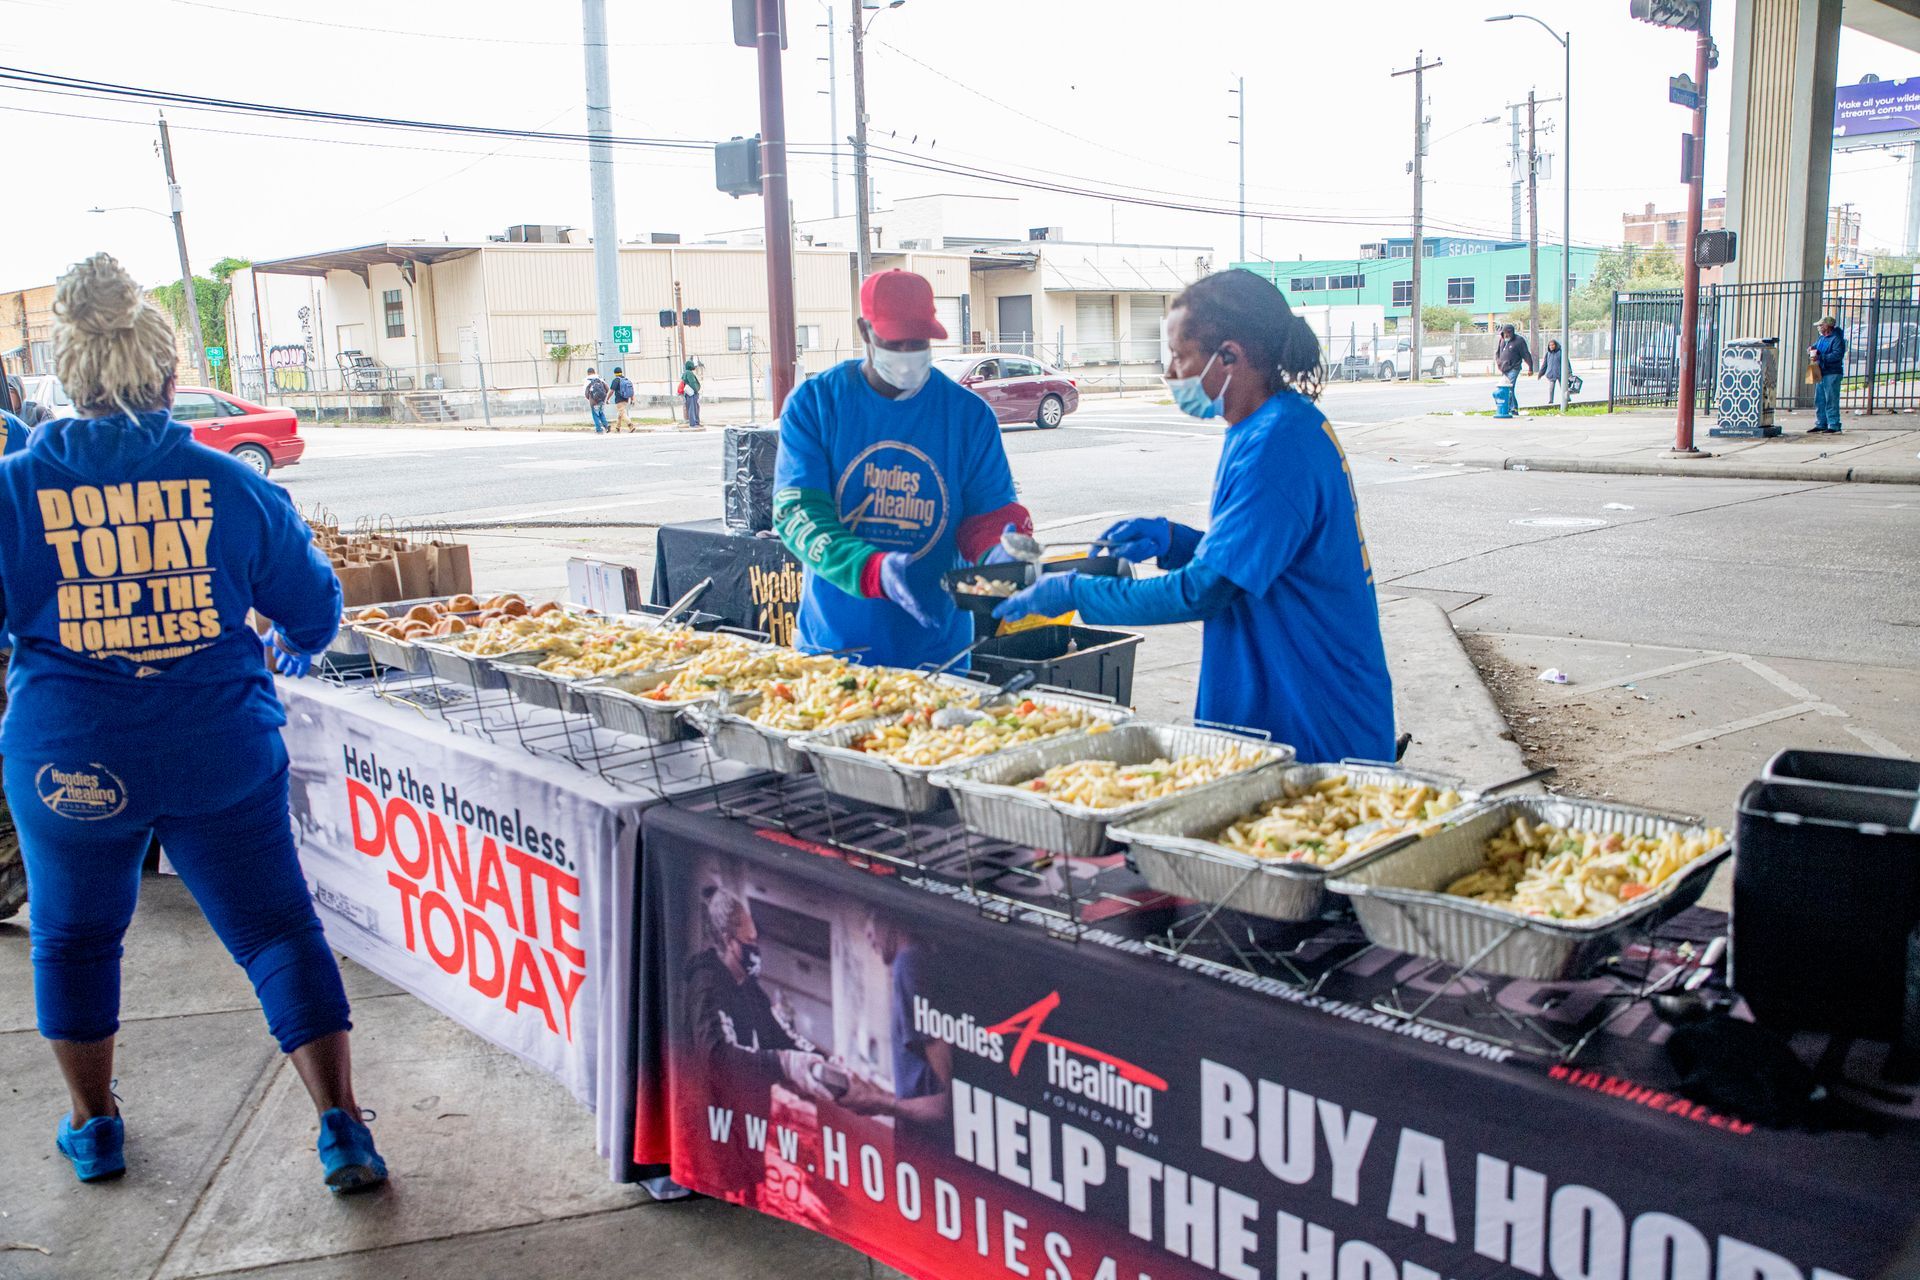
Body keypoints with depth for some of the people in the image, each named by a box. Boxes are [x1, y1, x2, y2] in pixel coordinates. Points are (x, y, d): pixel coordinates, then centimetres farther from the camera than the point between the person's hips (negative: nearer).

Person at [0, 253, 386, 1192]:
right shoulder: (233, 486, -4)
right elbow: (313, 610, 5)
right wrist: (286, 657, 27)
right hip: (223, 754, 0)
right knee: (277, 927, 7)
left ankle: (92, 1127, 36)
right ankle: (341, 1128, 5)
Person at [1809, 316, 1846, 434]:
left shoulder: (1837, 339, -11)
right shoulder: (1821, 338, 16)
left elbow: (1837, 355, -22)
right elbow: (1815, 346, 27)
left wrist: (1820, 357, -24)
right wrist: (1812, 349, 2)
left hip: (1832, 374, -9)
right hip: (1821, 373, 9)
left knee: (1831, 401, -9)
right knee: (1819, 401, 11)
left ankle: (1834, 426, -7)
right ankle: (1821, 425, 18)